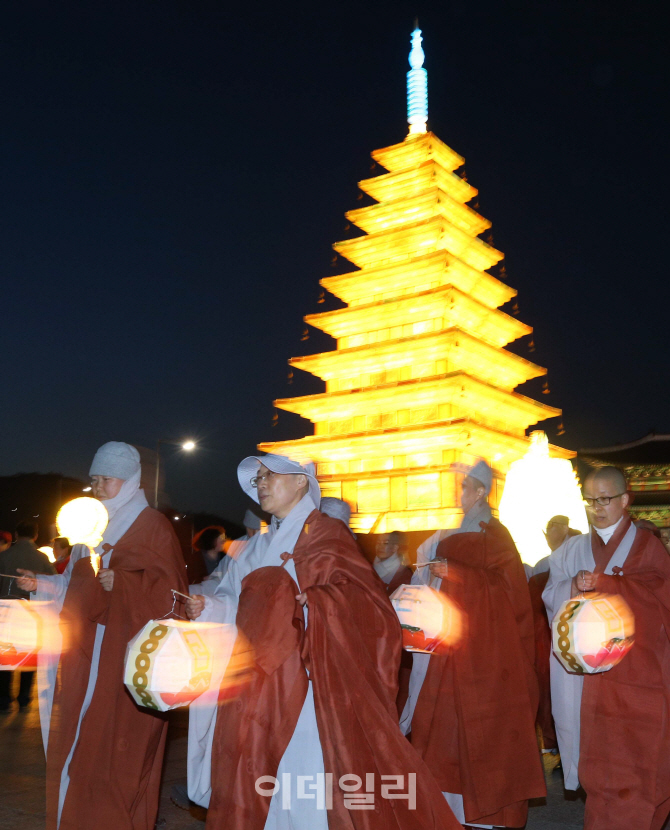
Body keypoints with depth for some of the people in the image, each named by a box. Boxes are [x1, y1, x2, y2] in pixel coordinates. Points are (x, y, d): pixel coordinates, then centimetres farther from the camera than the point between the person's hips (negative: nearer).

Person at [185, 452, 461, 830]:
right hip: (258, 685, 6)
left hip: (309, 681, -6)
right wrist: (208, 608, -3)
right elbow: (238, 606, 15)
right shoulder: (259, 547, 18)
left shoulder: (327, 534, -2)